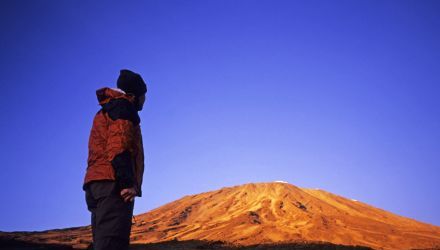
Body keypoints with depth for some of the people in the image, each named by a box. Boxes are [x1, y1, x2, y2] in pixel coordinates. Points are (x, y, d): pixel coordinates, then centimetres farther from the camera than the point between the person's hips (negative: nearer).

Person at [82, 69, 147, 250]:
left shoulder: (104, 112, 31)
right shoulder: (122, 106, 3)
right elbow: (118, 145, -13)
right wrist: (128, 182, -20)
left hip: (96, 182, 9)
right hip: (112, 182, -9)